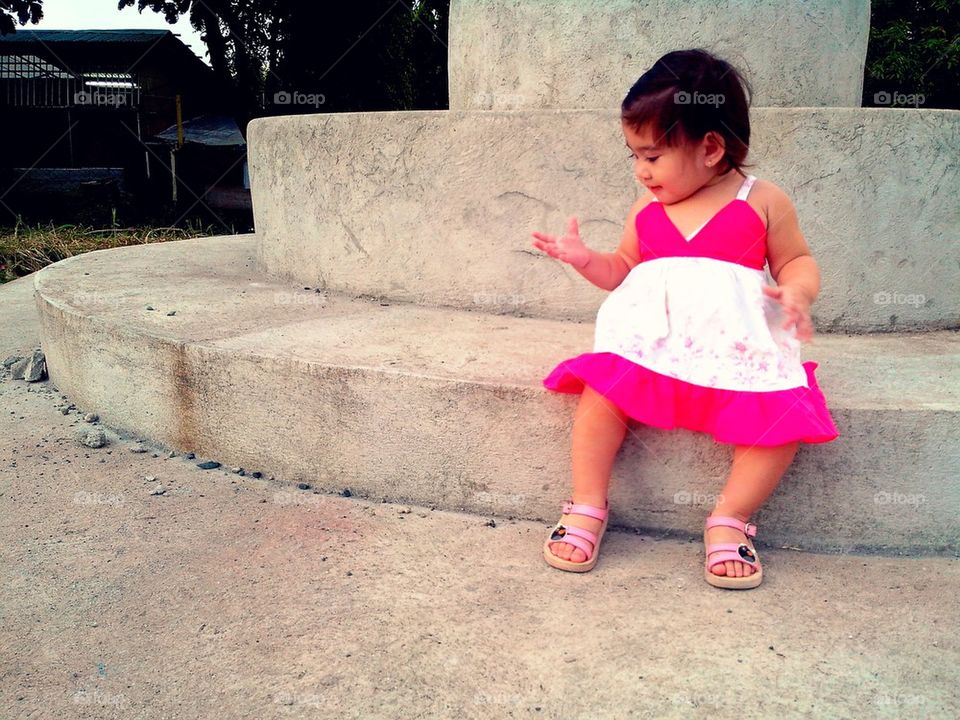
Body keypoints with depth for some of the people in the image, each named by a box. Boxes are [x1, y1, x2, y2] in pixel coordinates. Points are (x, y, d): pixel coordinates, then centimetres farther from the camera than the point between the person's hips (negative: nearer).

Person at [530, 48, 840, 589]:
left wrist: (797, 292, -11)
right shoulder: (647, 211, 13)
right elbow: (623, 271, 24)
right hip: (651, 342, 2)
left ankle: (729, 520, -5)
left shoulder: (763, 202, 4)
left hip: (738, 347, -1)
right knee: (602, 391, -25)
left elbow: (798, 261, 11)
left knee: (785, 418, -23)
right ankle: (587, 508, -10)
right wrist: (586, 259, 4)